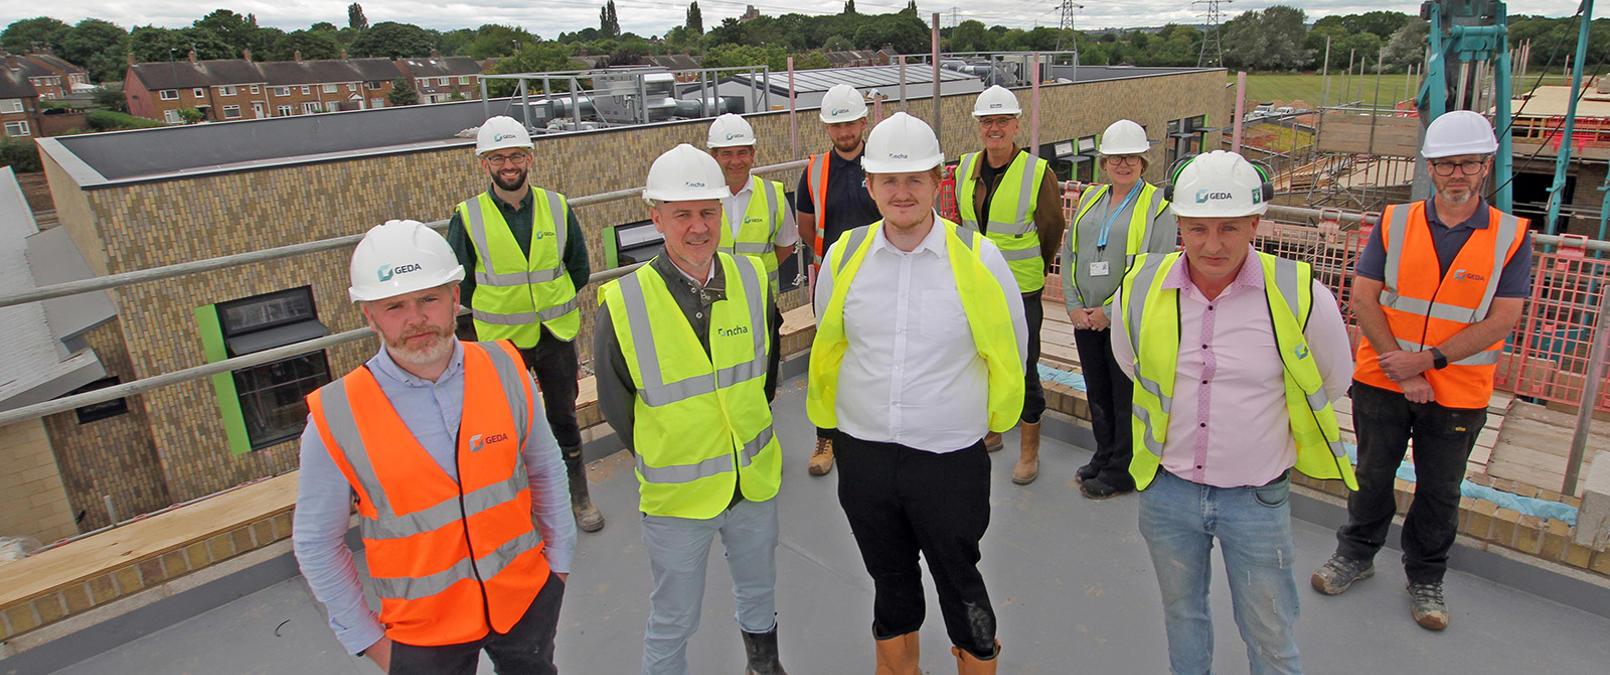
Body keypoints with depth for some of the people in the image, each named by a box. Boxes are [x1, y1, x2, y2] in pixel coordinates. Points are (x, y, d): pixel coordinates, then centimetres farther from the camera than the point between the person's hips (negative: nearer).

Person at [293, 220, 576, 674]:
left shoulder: (504, 370, -10)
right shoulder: (335, 418, -16)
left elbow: (544, 467, 2)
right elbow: (316, 543, -5)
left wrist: (558, 561, 6)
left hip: (527, 599, 2)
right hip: (424, 632, -2)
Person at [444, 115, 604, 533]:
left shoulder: (557, 208, -2)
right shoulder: (468, 217, -8)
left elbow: (578, 267, 9)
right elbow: (458, 281, 1)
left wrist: (555, 304, 7)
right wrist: (498, 310, 3)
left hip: (557, 334, 2)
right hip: (500, 341, -1)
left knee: (564, 418, 14)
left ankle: (578, 497, 30)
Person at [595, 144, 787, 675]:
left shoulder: (751, 279, -8)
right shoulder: (623, 304, -20)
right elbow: (616, 406, -6)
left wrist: (746, 426, 10)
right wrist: (662, 457, 2)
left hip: (757, 482, 4)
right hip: (676, 494, -4)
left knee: (759, 592, 27)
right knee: (673, 621, 14)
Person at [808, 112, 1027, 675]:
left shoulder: (978, 258, -10)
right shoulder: (844, 255, -3)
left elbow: (1008, 349, 4)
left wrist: (988, 420, 12)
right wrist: (832, 421, 18)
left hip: (951, 457, -2)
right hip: (863, 454, 3)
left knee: (960, 585, 14)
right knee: (890, 585, 20)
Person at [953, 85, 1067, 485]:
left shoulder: (1038, 173, -10)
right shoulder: (965, 169, 4)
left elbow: (1051, 231, 0)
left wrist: (1029, 271, 8)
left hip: (1021, 291, -5)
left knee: (1023, 370, 1)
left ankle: (1028, 451, 17)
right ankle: (988, 433, 36)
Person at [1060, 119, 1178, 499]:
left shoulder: (1158, 204, -6)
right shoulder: (1090, 198, 10)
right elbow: (1069, 253, 9)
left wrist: (1110, 310, -15)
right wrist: (1074, 306, -2)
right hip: (1086, 320, 5)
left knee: (1127, 398, 4)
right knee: (1097, 394, 16)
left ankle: (1121, 473, 18)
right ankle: (1103, 458, 33)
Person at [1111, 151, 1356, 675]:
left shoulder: (1300, 297, -17)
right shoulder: (1138, 292, -11)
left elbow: (1331, 383, 4)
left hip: (1257, 499, -2)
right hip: (1167, 490, 2)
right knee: (1182, 613, 23)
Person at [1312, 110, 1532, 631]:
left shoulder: (1511, 237, -4)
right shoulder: (1395, 223, -3)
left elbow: (1501, 320, -9)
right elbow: (1363, 299, -6)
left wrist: (1429, 360, -18)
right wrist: (1400, 368, -13)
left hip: (1458, 393, 0)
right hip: (1383, 382, 0)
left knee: (1439, 491, 13)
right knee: (1372, 476, 14)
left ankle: (1426, 578, 33)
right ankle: (1356, 554, 35)